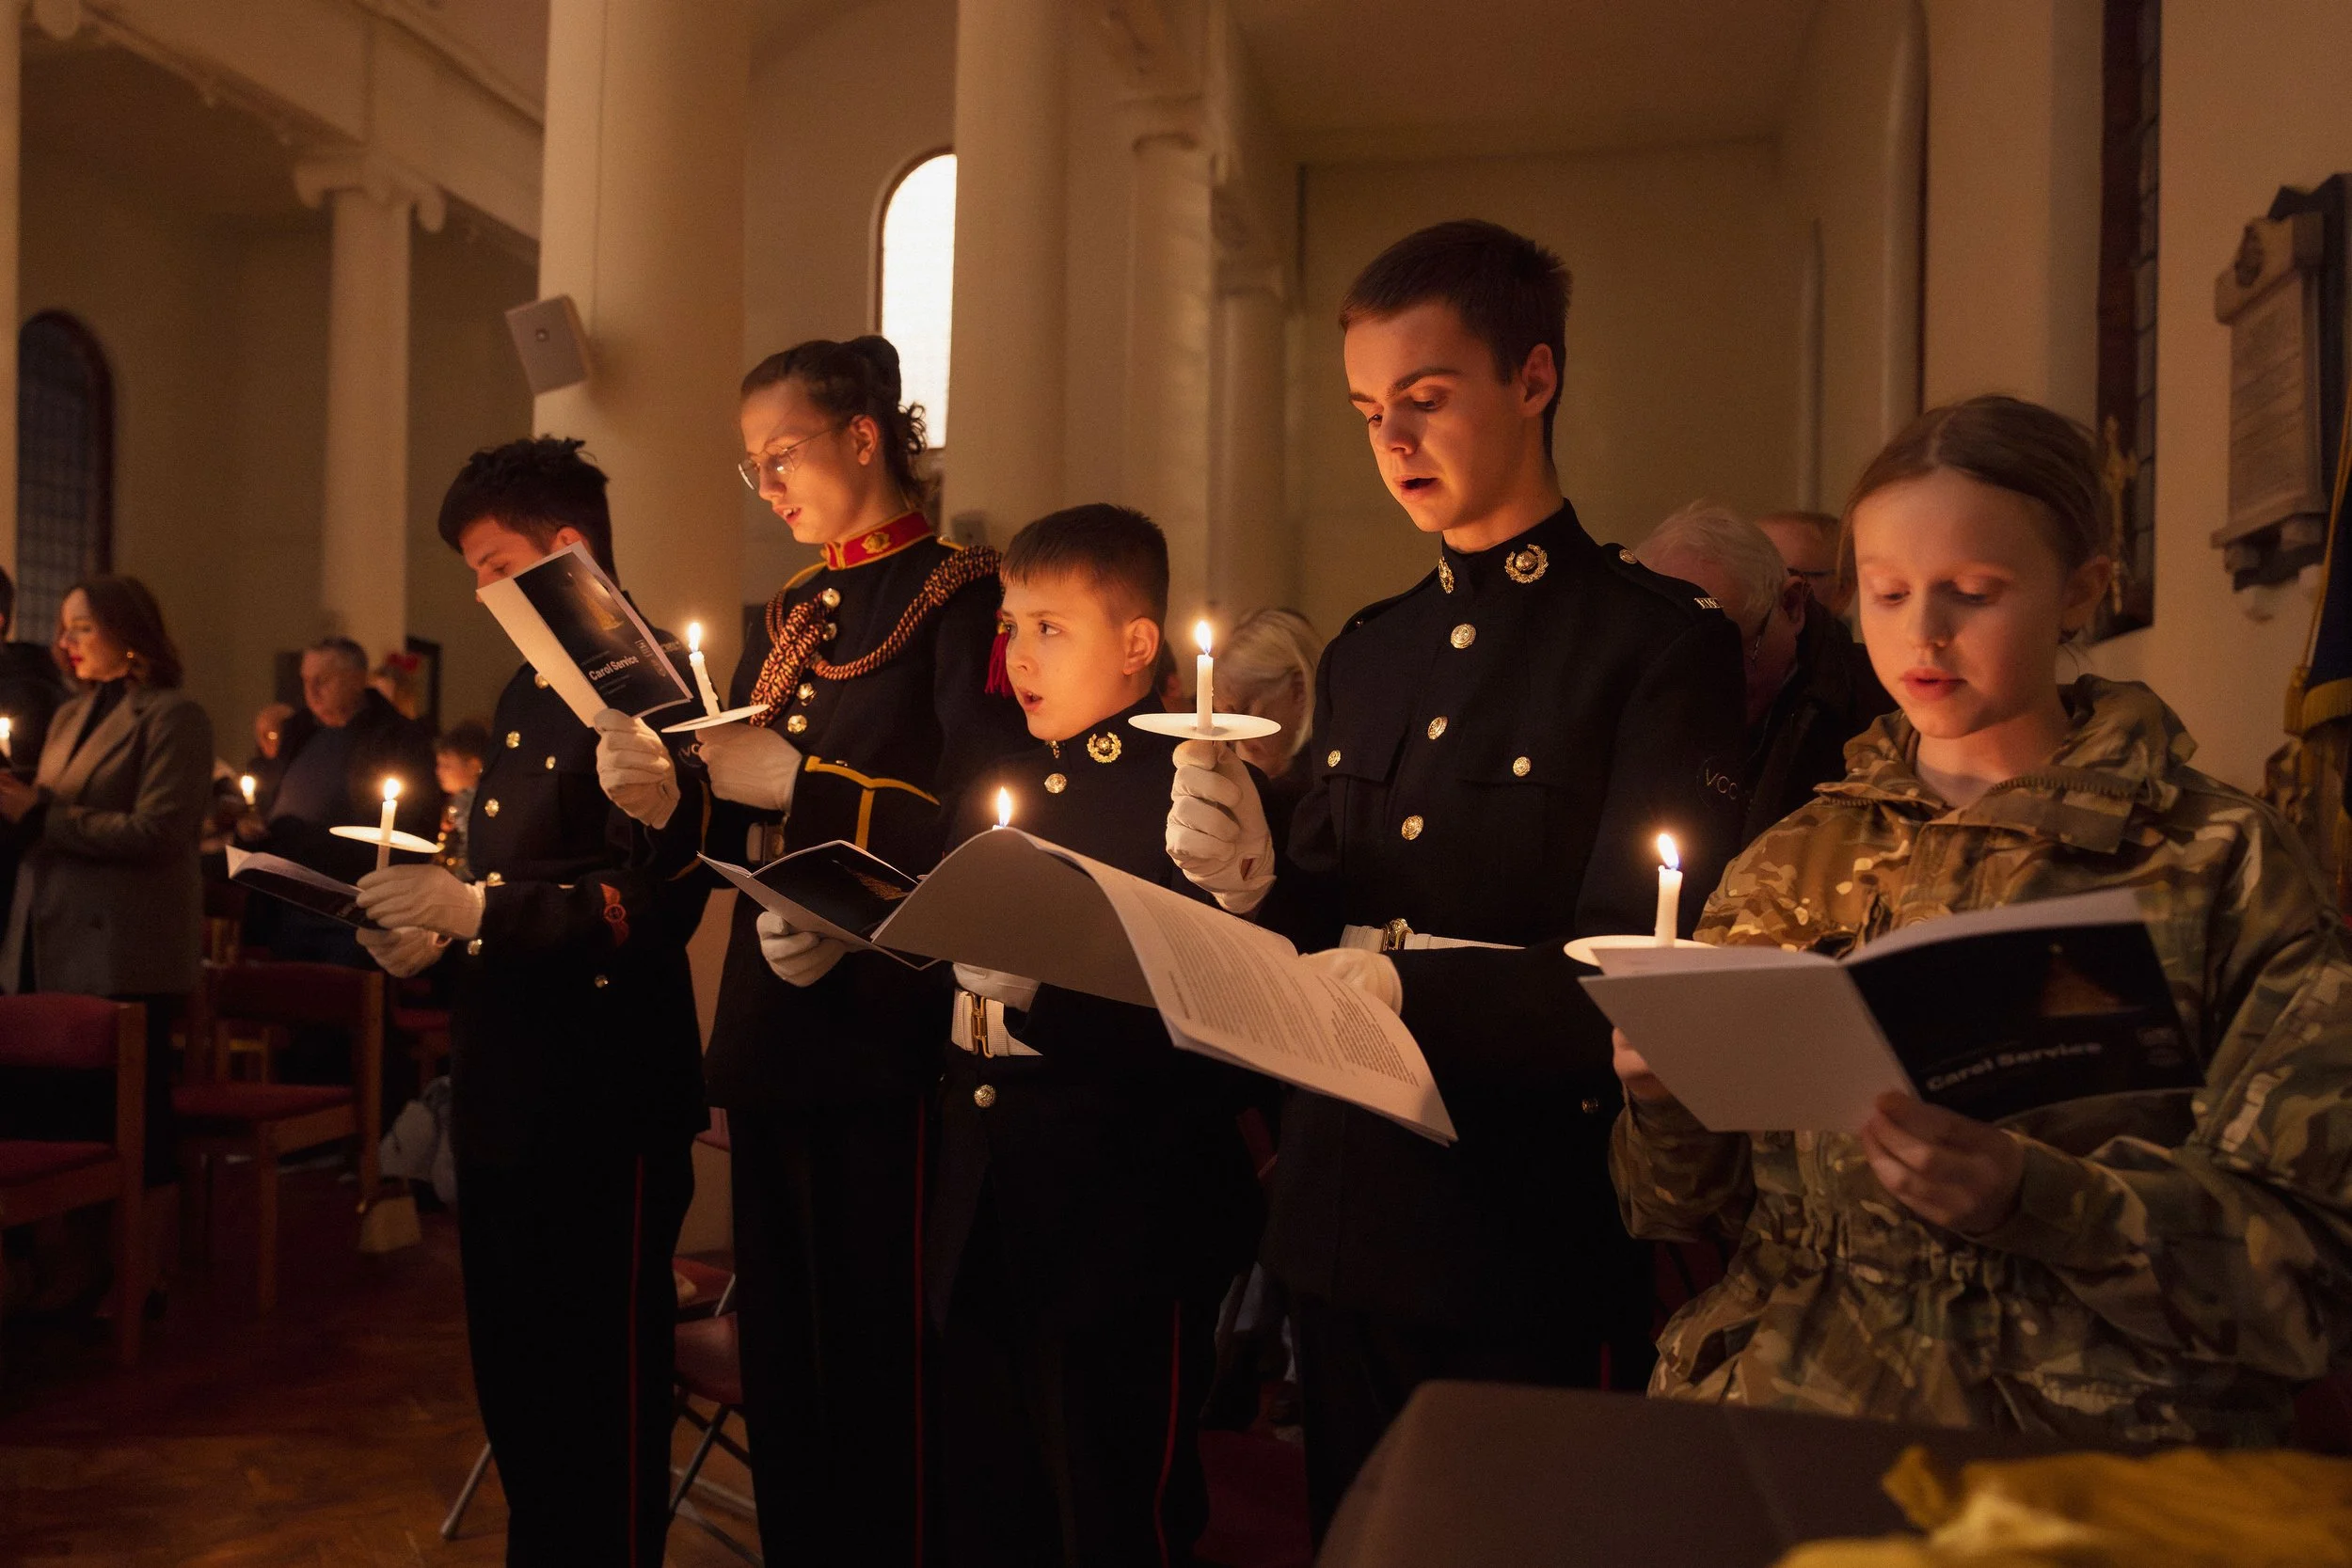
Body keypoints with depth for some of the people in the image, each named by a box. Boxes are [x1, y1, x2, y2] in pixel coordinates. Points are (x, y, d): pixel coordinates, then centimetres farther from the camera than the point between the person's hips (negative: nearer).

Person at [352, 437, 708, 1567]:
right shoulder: (527, 692, 16)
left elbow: (656, 904, -23)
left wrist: (474, 908, -23)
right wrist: (437, 938, 5)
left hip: (602, 1102, -9)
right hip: (505, 1089, 9)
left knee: (601, 1391, 4)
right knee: (512, 1378, 20)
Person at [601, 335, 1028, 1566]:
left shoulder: (963, 598, -7)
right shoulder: (788, 613, 16)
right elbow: (751, 825, 16)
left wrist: (799, 781, -20)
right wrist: (677, 793, -4)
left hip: (887, 1034, -7)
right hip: (773, 1019, 7)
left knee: (878, 1350, 2)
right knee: (778, 1342, 16)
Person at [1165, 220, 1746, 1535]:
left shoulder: (1662, 644, -10)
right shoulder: (1366, 656, 10)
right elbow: (1330, 923, 10)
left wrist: (1410, 984, -28)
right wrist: (1254, 881, -10)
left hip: (1536, 1242, -5)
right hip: (1343, 1227, 6)